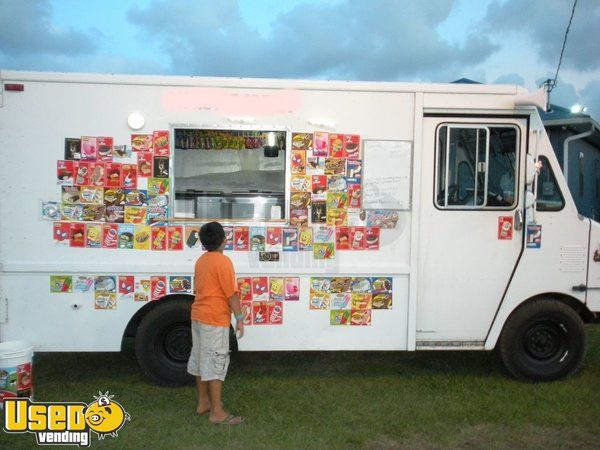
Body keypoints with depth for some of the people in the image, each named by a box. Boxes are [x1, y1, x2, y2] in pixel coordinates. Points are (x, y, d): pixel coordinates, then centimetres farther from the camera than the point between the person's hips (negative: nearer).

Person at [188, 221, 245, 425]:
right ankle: (217, 412, 0)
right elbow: (232, 293, -18)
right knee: (216, 363, -5)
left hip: (198, 315, 9)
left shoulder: (201, 260, 10)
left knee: (201, 360, 16)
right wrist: (239, 318, -12)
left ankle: (203, 402, 28)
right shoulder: (223, 261, -16)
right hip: (215, 319, -9)